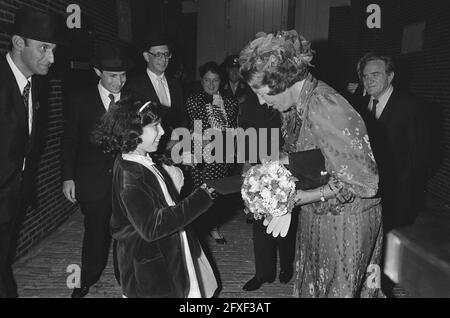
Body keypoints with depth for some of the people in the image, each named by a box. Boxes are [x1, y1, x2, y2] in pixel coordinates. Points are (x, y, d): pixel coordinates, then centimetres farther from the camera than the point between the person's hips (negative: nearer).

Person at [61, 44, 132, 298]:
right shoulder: (81, 99, -1)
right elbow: (69, 141, 2)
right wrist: (68, 177, -2)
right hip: (93, 180, 0)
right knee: (96, 230, 12)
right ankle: (88, 278, 35)